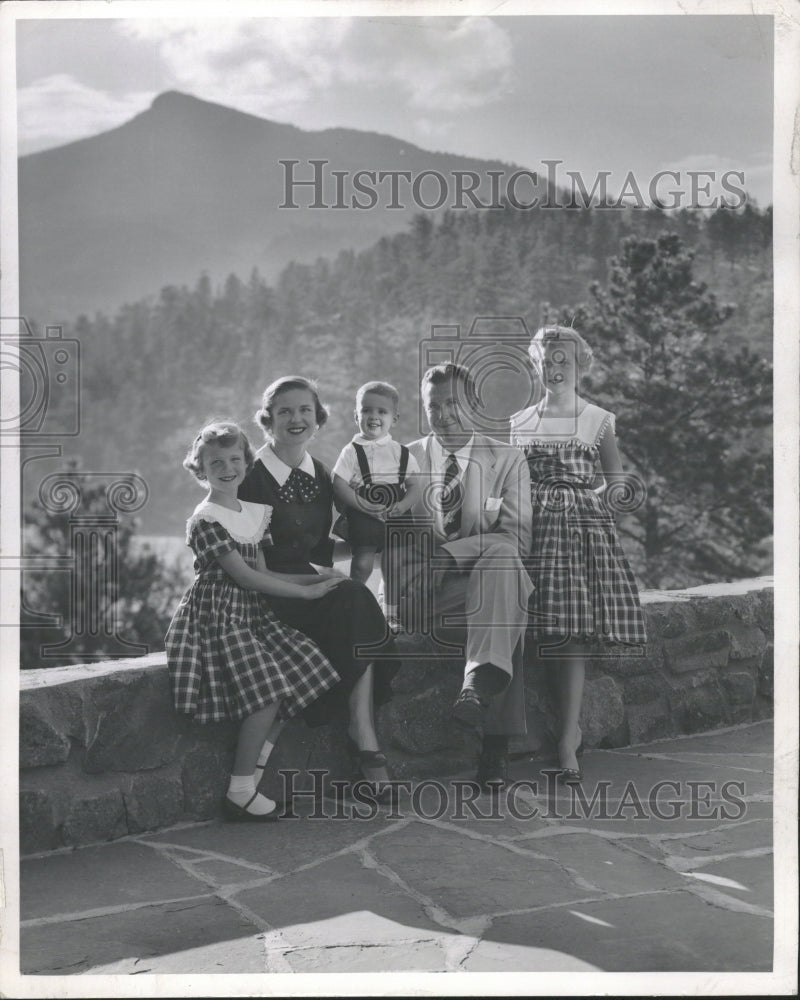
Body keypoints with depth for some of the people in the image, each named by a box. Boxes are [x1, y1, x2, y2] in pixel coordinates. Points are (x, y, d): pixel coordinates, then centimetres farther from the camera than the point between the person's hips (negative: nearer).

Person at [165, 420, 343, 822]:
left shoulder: (253, 513, 13)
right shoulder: (206, 520, -13)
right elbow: (244, 576, -16)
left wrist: (311, 578, 1)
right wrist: (305, 591, -12)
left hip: (251, 612, 8)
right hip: (217, 614, -8)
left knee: (298, 676, -5)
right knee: (266, 692, -19)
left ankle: (255, 767, 5)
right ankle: (240, 793, -8)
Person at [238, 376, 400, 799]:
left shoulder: (321, 475, 15)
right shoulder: (251, 478, -6)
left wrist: (327, 571, -1)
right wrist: (311, 571, -16)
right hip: (272, 593, -6)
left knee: (353, 604, -26)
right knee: (352, 602, -29)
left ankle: (362, 738, -29)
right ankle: (364, 740, -21)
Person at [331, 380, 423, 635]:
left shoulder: (402, 453, 7)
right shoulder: (352, 451, -2)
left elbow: (415, 487, 4)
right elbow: (339, 486, -10)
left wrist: (403, 505, -15)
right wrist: (364, 506, -19)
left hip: (396, 517, 3)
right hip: (362, 518, -3)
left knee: (394, 566, 10)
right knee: (362, 564, -15)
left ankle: (392, 616, 25)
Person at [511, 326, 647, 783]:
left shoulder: (598, 420, 10)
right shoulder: (518, 424, 15)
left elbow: (617, 483, 11)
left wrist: (592, 499, -5)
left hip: (585, 525, -2)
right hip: (537, 529, 2)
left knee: (575, 633, -12)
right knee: (555, 630, -10)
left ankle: (568, 741, -12)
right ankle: (572, 728, 1)